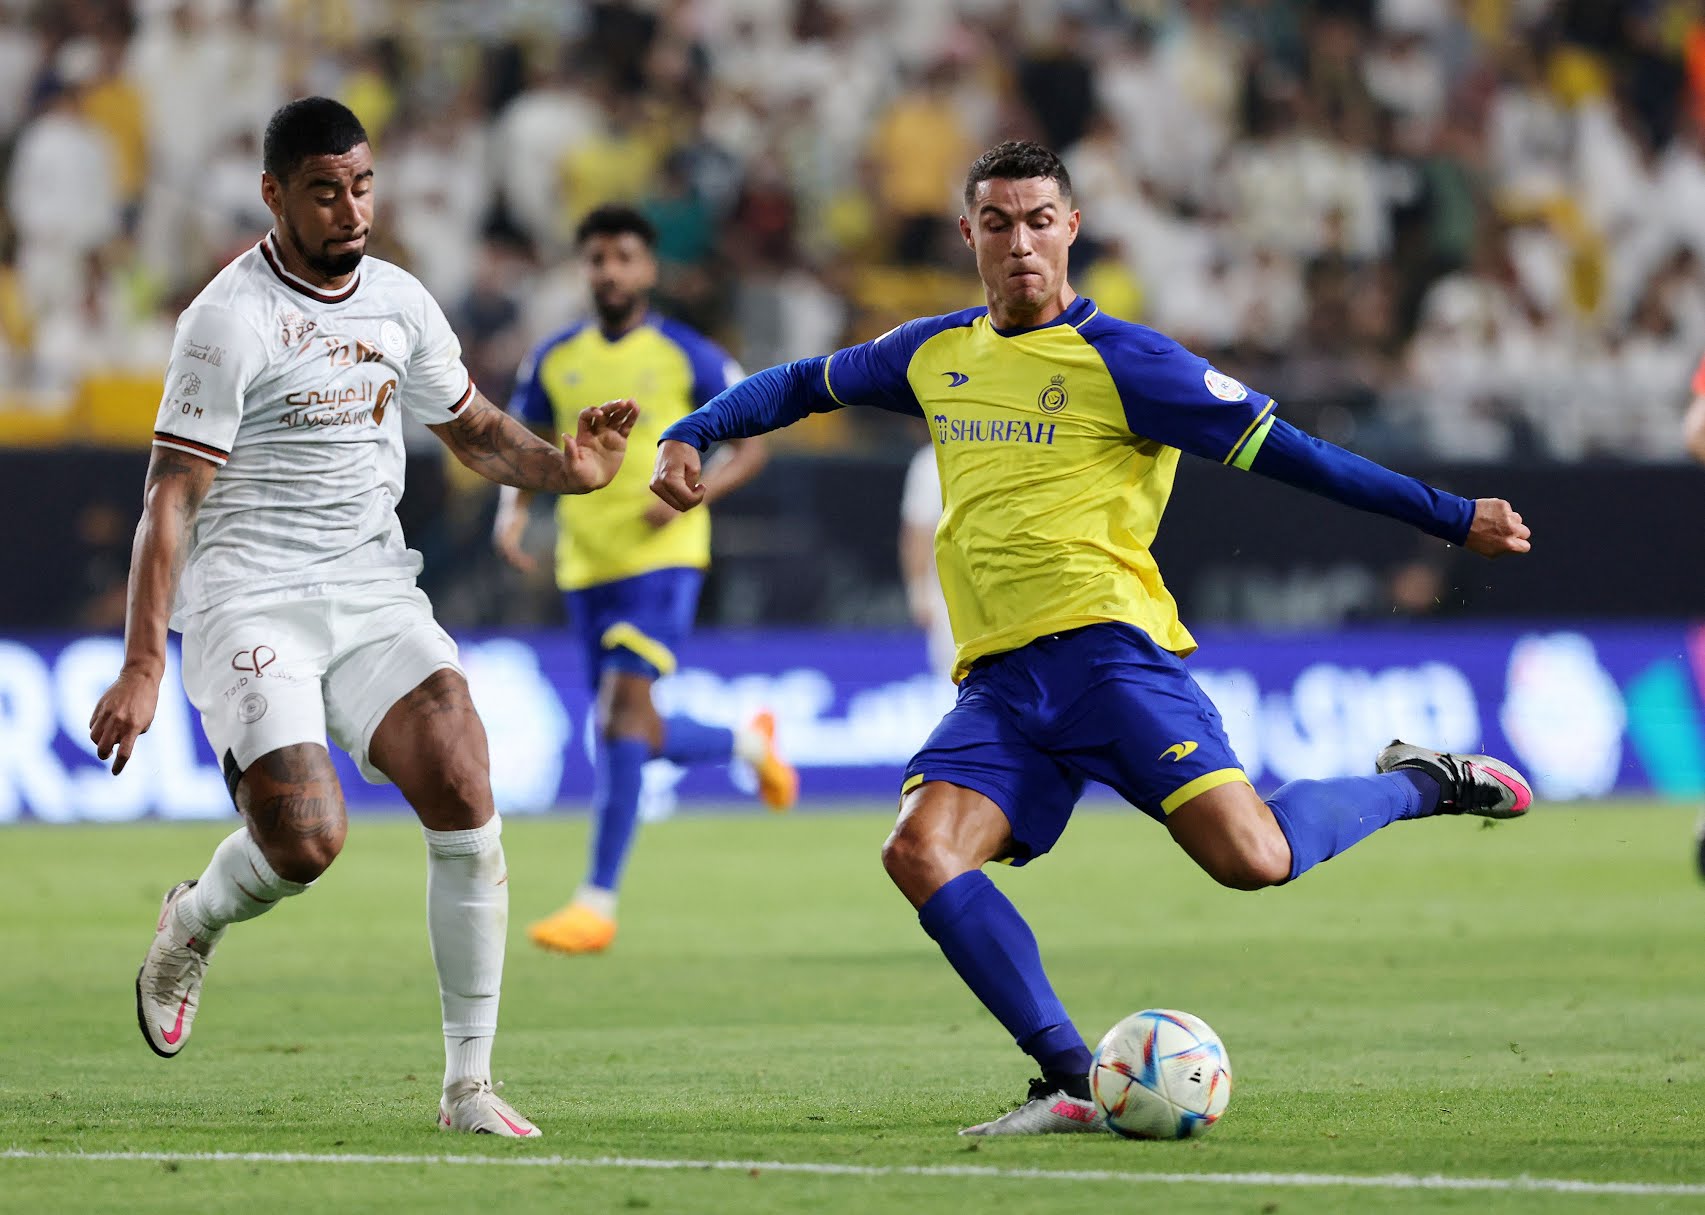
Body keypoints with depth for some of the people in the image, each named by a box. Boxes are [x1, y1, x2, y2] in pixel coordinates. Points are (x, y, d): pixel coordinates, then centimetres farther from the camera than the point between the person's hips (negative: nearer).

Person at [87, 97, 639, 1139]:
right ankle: (194, 924, 17)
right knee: (307, 838, -20)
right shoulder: (232, 318, -11)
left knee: (465, 797, -14)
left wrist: (561, 467, 2)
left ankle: (469, 1083, -6)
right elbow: (172, 497, -12)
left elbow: (474, 428, 24)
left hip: (375, 594, 5)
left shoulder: (399, 301, 9)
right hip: (250, 603, -5)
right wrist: (143, 669, -19)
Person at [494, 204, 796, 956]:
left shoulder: (688, 357, -2)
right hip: (587, 565, 5)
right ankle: (747, 743, 41)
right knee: (642, 738, 8)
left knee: (624, 704, -19)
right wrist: (511, 513, -3)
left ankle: (599, 901, -18)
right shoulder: (555, 361, 8)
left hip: (663, 556, -5)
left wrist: (696, 491, -17)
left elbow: (749, 446, 2)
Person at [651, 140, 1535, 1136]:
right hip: (998, 680, 5)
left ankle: (1415, 784, 11)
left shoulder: (1120, 360, -1)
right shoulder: (935, 355, 16)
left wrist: (1451, 518, -4)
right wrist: (690, 436, 22)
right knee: (922, 851, -21)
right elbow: (806, 384, 34)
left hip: (1107, 644, -5)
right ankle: (1076, 1084, -20)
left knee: (1252, 860, -21)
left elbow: (1283, 451, -1)